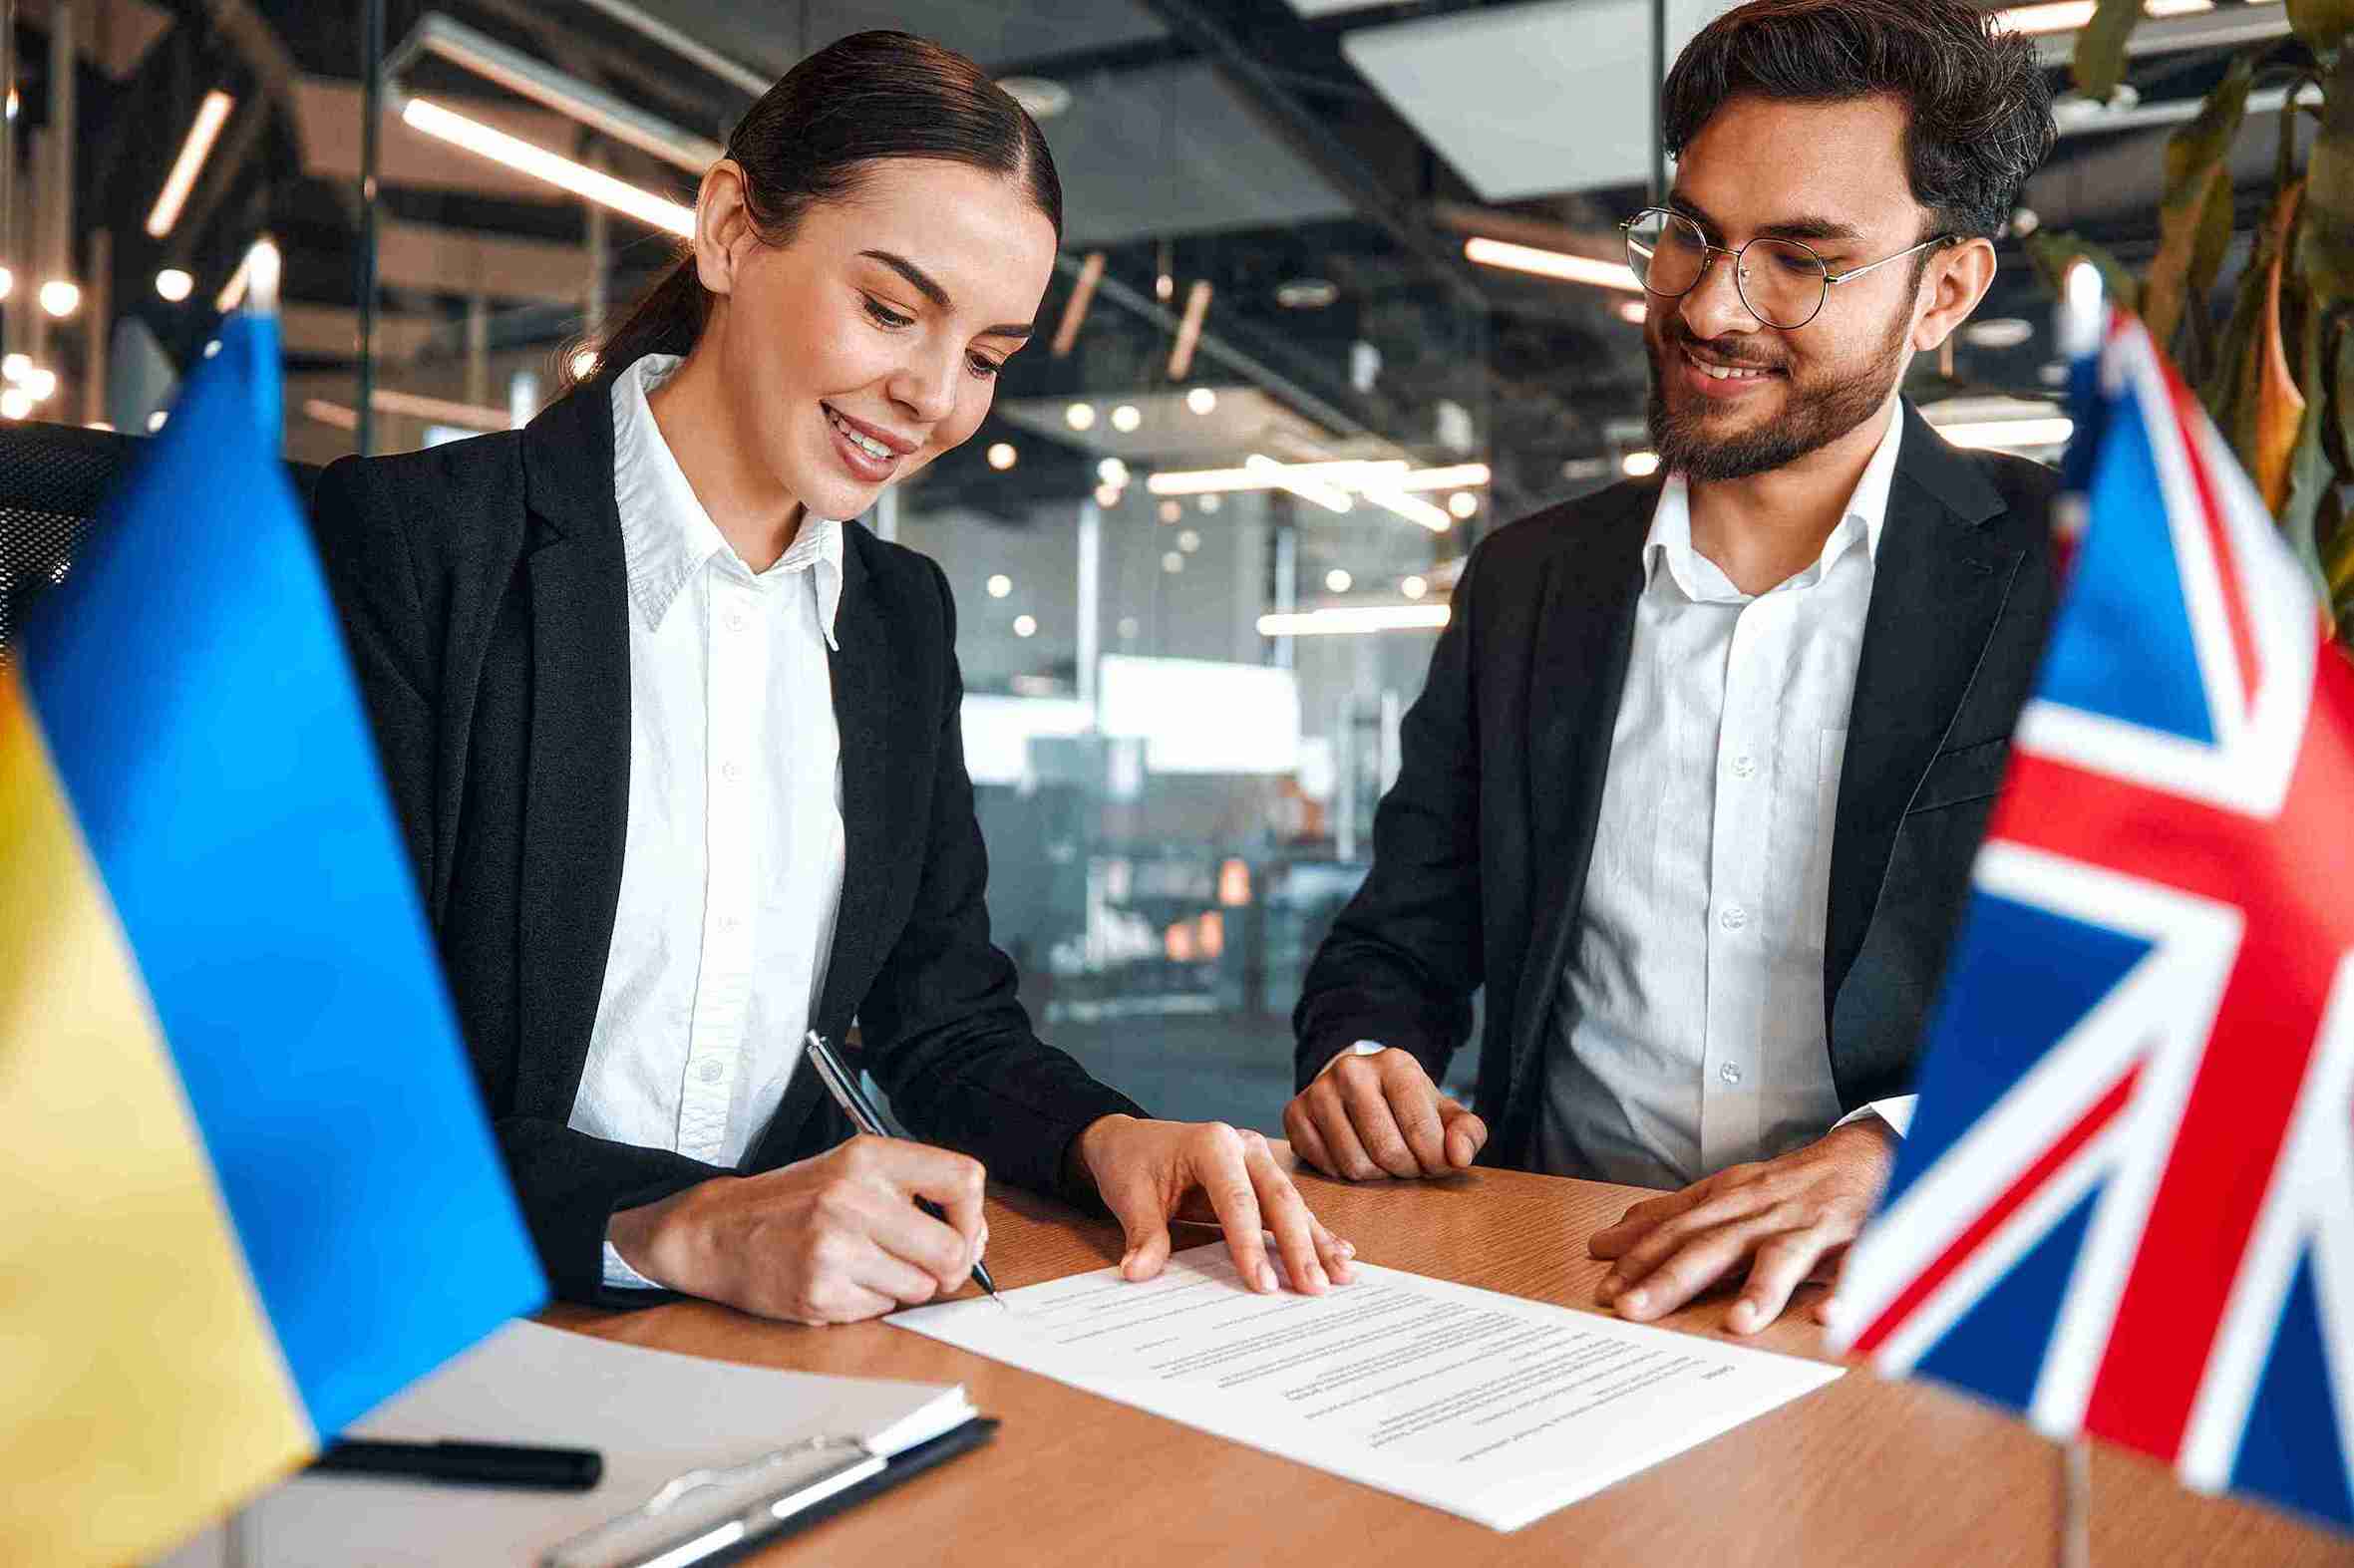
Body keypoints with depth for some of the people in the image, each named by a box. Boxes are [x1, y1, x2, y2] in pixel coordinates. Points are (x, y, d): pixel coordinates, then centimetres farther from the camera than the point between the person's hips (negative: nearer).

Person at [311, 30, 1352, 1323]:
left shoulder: (902, 615, 7)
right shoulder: (410, 548, -12)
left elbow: (942, 1018, 10)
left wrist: (1104, 1138, -10)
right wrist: (685, 1227, -30)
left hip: (772, 1349, 4)